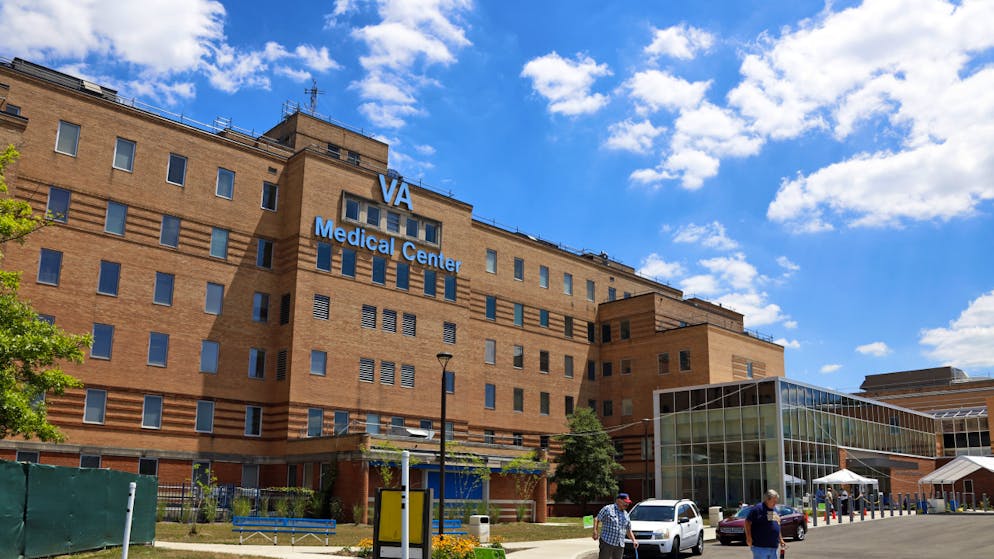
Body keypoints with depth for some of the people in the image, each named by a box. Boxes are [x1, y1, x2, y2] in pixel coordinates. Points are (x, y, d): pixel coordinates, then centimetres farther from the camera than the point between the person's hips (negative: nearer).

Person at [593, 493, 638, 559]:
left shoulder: (626, 514, 17)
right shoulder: (608, 509, -1)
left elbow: (628, 530, 24)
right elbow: (597, 519, -1)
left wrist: (633, 540, 11)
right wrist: (595, 531, -14)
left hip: (620, 546, 6)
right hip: (606, 542, -6)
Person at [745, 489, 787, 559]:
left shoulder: (775, 510, 18)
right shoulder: (757, 508, -9)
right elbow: (747, 522, -12)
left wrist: (781, 540, 24)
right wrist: (749, 537, -18)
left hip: (773, 547, 8)